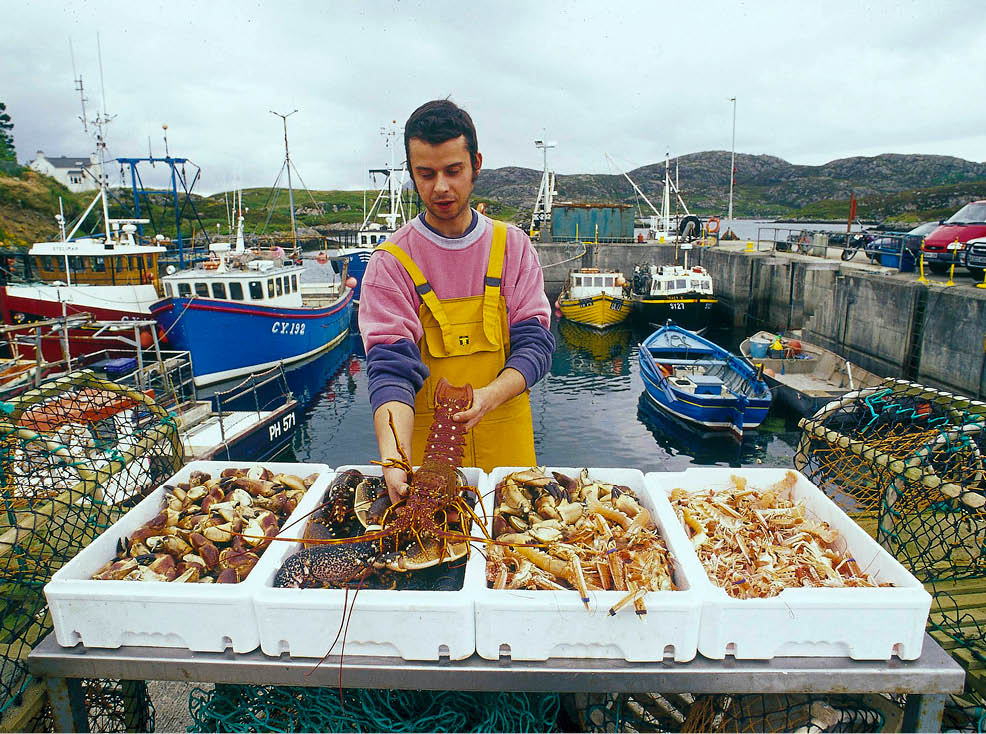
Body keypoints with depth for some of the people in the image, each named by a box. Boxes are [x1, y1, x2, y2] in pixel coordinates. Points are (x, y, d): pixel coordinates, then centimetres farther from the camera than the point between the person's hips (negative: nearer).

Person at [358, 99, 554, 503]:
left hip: (505, 440, 2)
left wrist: (489, 396, -24)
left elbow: (534, 342, -4)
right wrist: (394, 459, -32)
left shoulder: (512, 246, 0)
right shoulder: (391, 262, -7)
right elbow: (391, 368, -15)